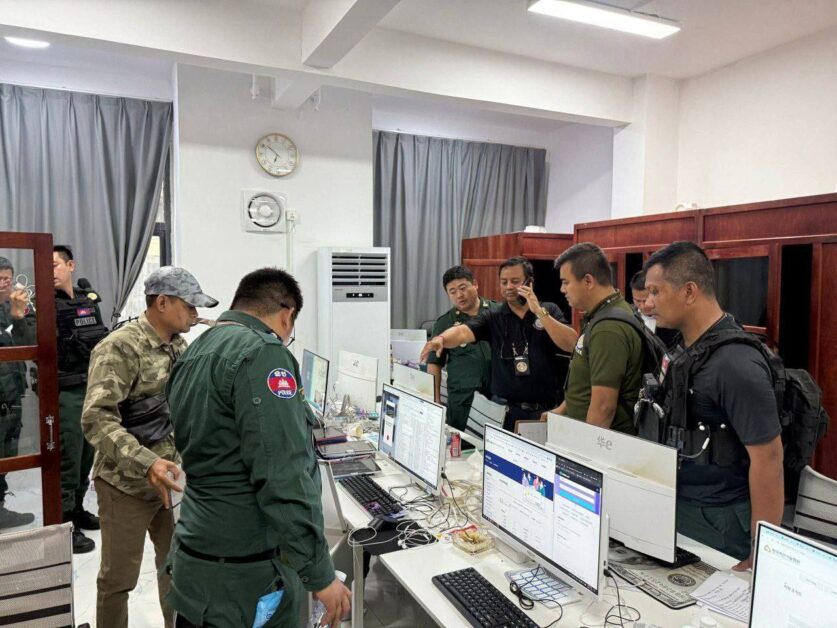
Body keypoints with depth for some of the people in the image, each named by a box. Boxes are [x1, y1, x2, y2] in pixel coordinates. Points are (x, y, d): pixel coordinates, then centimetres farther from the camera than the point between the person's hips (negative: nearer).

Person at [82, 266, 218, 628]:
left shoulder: (179, 347, 6)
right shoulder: (120, 348, -17)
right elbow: (97, 419, -25)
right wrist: (145, 463, -35)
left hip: (174, 478, 7)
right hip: (128, 484, -7)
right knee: (119, 577, 9)